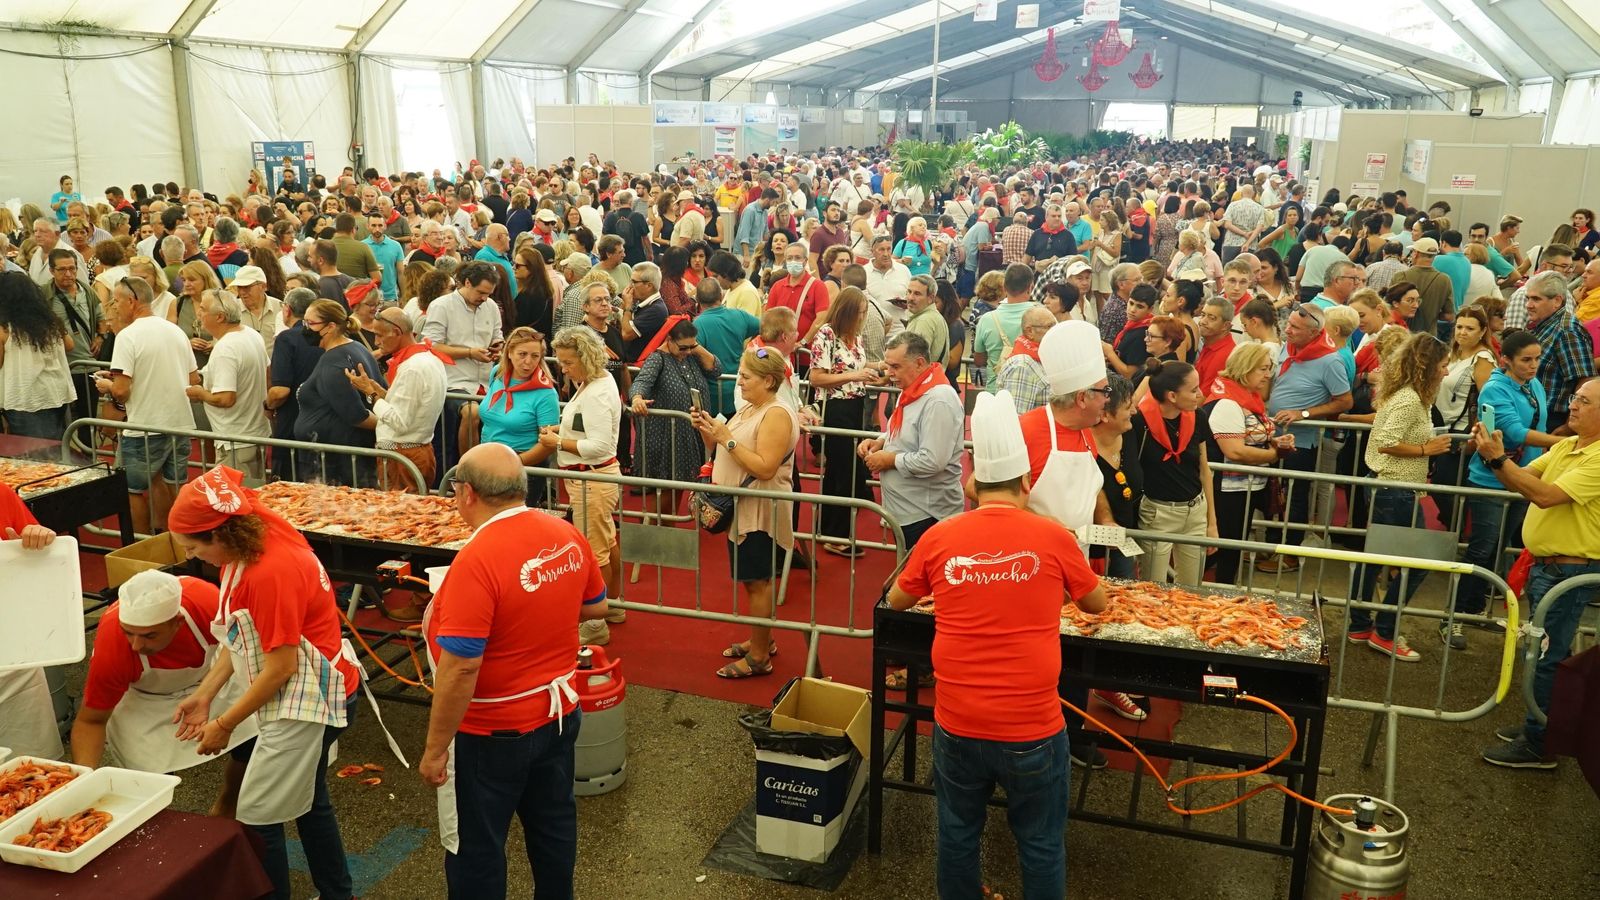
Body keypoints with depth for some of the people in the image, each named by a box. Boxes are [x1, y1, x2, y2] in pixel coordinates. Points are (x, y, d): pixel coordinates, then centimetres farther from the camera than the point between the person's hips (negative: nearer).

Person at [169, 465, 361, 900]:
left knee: (256, 819, -1)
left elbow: (279, 669, -23)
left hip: (307, 698, -10)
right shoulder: (253, 542, -1)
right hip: (310, 694, 10)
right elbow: (245, 635, 7)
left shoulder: (270, 573, -30)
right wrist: (204, 694, 5)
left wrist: (224, 724, -12)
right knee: (307, 800, 24)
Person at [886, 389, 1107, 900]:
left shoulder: (939, 539, -6)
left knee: (958, 835, 21)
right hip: (1033, 729, -1)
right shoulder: (1053, 539, -9)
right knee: (1041, 846, 16)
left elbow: (896, 601, 12)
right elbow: (1098, 604, 9)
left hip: (957, 725, 2)